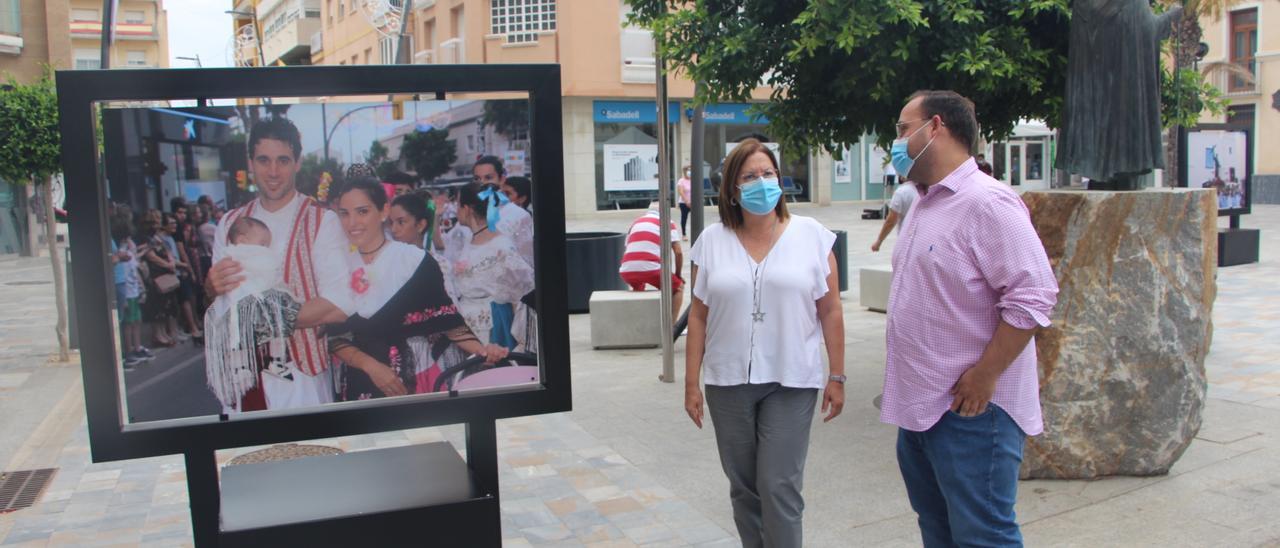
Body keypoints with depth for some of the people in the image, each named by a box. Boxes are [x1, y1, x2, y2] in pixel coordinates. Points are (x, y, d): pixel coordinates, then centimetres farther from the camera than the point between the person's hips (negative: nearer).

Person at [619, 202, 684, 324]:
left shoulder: (636, 222, 29)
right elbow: (678, 253, 8)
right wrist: (678, 275, 22)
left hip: (627, 271, 5)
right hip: (650, 268, -5)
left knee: (638, 287, 39)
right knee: (678, 287, 21)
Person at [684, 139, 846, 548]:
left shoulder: (811, 235, 0)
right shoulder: (712, 241, 3)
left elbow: (830, 312, 2)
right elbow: (698, 317, 5)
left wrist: (836, 377, 0)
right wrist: (691, 383, 3)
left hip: (791, 383, -2)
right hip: (727, 383, 2)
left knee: (779, 488, -4)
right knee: (743, 487, 11)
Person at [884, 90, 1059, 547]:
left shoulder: (986, 202, -17)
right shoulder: (925, 203, 14)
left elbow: (1032, 296, -22)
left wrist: (985, 376, -20)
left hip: (969, 409, -9)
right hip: (919, 406, 10)